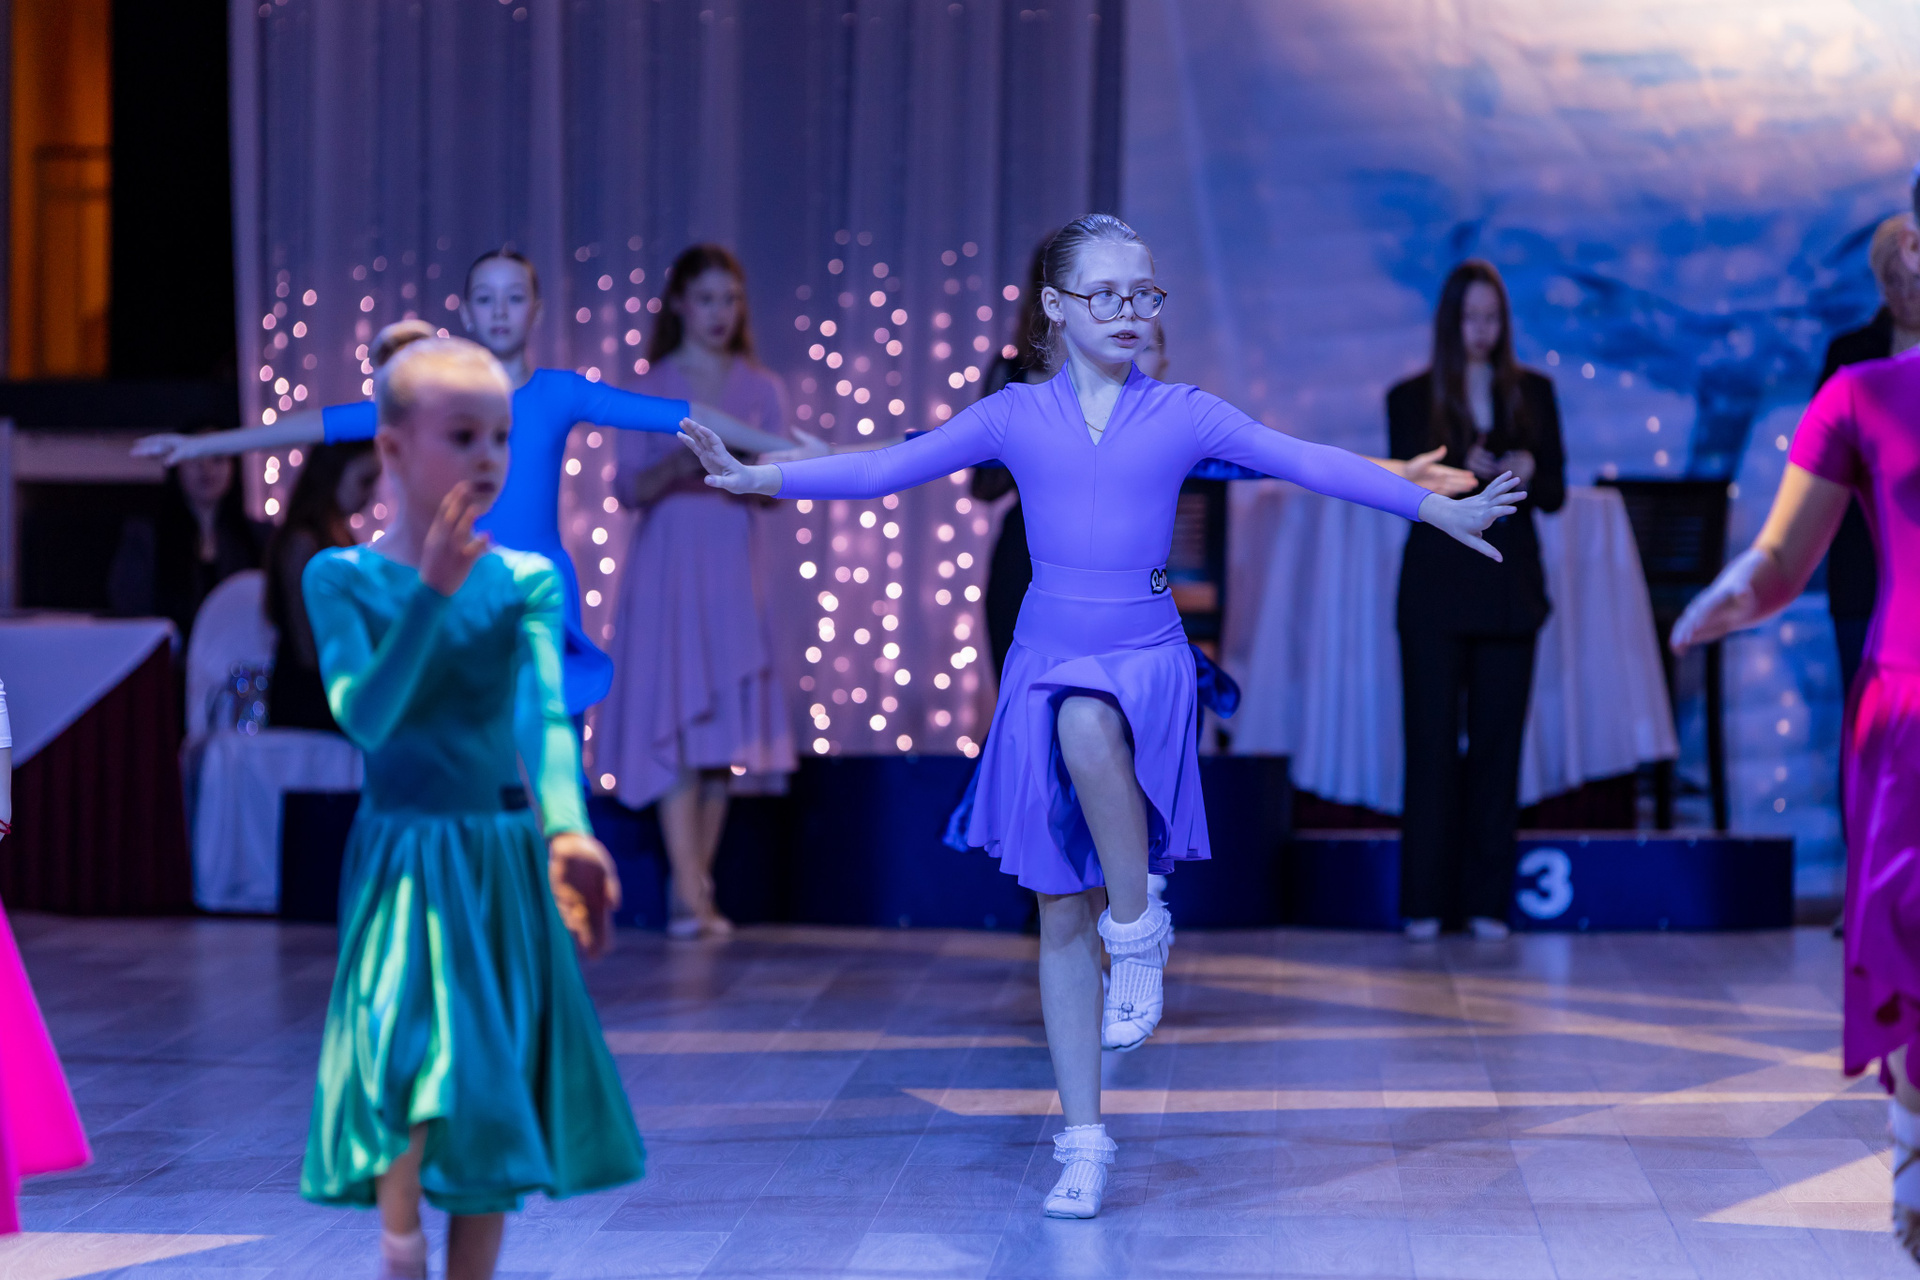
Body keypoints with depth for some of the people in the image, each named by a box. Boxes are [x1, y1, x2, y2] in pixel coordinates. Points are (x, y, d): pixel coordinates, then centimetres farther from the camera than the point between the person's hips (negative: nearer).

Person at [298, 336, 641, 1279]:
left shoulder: (526, 582, 1)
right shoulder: (343, 578, -3)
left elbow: (547, 713, -12)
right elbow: (365, 715, -16)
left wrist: (566, 829, -29)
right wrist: (432, 593, -23)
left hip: (501, 863, 3)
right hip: (401, 862, -3)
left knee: (494, 1097, 6)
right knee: (410, 1061, -21)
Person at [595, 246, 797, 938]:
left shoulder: (762, 390, 9)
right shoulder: (650, 388, 3)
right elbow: (629, 487, -1)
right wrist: (677, 466, -20)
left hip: (731, 567, 3)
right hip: (667, 563, -2)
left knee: (722, 727, 1)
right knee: (674, 722, -11)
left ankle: (697, 884, 11)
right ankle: (689, 895, -16)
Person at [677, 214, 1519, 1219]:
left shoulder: (1183, 416, 3)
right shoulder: (1015, 418, 4)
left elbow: (1312, 463, 1)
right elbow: (885, 469, 3)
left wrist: (1440, 509, -3)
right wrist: (757, 476, -4)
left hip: (1144, 662, -2)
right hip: (1045, 663, 2)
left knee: (1088, 721, -39)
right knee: (1061, 919, 3)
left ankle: (1139, 928, -15)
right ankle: (1082, 1143, 13)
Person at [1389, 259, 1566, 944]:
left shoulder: (1532, 393, 10)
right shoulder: (1412, 398, 4)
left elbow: (1555, 495, 8)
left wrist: (1530, 472, -14)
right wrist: (1461, 472, -21)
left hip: (1509, 590, 2)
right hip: (1436, 590, -2)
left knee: (1498, 742, 1)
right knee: (1431, 741, -3)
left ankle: (1487, 900, 5)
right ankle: (1424, 900, 0)